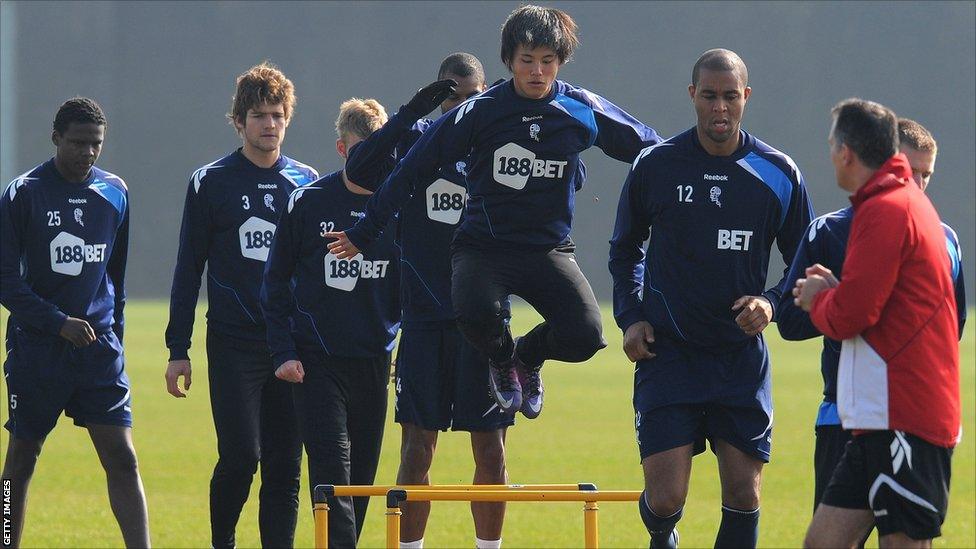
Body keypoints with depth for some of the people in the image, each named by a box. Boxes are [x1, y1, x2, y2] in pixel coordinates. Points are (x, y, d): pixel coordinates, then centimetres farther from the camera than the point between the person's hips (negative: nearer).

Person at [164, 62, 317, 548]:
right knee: (240, 456, -12)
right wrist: (178, 349, 0)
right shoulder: (210, 182, 2)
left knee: (285, 466, 2)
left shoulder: (306, 183, 10)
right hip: (233, 343, -3)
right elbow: (188, 270, 4)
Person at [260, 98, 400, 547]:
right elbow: (276, 282, 3)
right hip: (316, 362, -3)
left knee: (362, 476, 6)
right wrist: (283, 352, -4)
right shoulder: (308, 203, -2)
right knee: (332, 469, -13)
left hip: (374, 360, 3)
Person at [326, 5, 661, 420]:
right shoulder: (479, 113, -6)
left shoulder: (584, 112, -2)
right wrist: (365, 232, 4)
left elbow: (647, 148, 13)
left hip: (550, 247, 2)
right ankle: (503, 360, 6)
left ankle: (528, 355, 17)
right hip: (483, 244, -2)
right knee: (476, 313, -35)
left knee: (584, 337, -23)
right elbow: (413, 170, 1)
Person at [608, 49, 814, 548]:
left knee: (743, 493, -1)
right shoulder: (654, 166, -2)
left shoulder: (778, 174, 0)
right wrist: (630, 317, 0)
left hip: (742, 356, 1)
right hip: (667, 353, -1)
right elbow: (624, 248, 13)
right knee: (665, 497, -9)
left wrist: (771, 303, -10)